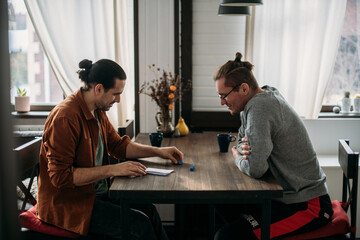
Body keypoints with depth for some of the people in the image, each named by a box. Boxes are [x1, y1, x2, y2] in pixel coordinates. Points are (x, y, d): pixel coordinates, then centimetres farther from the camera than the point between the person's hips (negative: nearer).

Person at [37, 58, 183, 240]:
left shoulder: (97, 111, 6)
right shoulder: (65, 117, -23)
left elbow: (118, 145, 20)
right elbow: (60, 176, -26)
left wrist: (158, 151, 10)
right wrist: (112, 170, -26)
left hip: (96, 193, 8)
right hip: (67, 204, -8)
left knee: (148, 210, -8)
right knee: (139, 224, -18)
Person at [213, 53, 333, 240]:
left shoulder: (260, 106, -23)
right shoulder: (265, 96, 6)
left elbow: (255, 169, -28)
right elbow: (242, 141, 18)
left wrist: (237, 156, -7)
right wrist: (244, 148, -5)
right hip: (286, 194, 10)